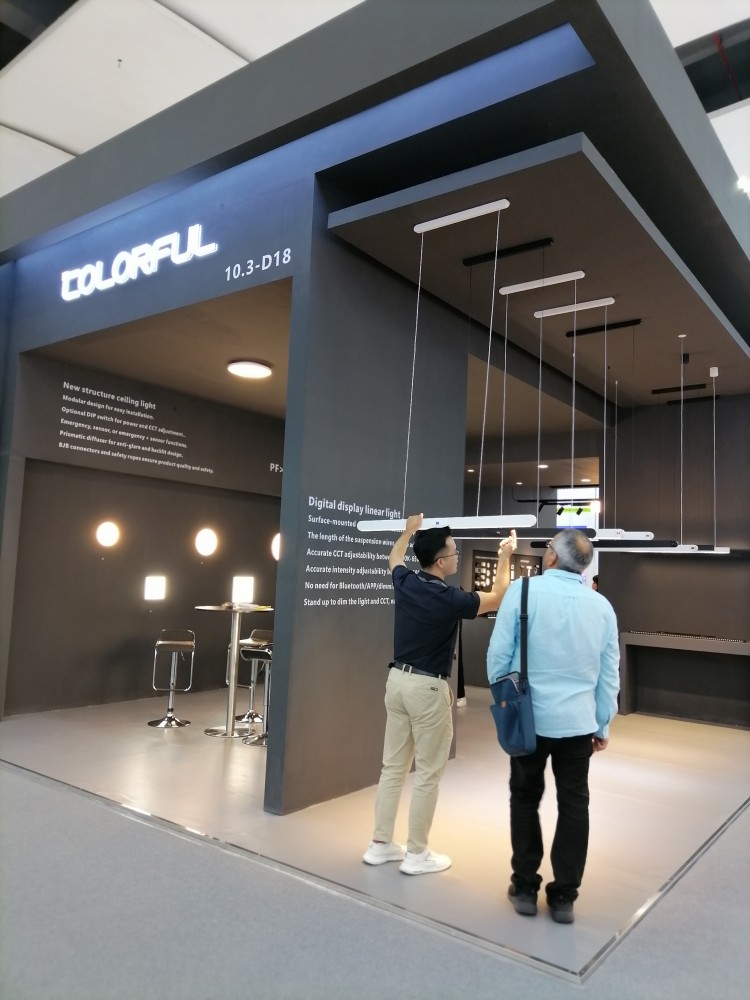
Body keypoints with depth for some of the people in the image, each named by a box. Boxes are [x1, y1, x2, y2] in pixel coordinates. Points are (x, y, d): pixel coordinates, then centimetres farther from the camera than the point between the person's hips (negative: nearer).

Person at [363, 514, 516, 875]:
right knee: (427, 774, 5)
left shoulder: (405, 582, -1)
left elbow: (394, 557, 24)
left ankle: (380, 844, 23)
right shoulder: (448, 599, -19)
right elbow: (497, 599, -2)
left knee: (393, 767, 14)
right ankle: (417, 854, 15)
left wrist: (409, 530, 38)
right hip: (428, 688, -7)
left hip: (397, 679, 7)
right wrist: (505, 557, 7)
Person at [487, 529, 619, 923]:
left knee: (525, 800, 15)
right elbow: (609, 674, 5)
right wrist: (603, 725, 15)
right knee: (573, 806, 14)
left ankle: (525, 888, 25)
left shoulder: (523, 591, -12)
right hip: (578, 722, 2)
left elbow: (498, 655, -9)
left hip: (529, 718, -2)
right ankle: (563, 896, 23)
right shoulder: (601, 605, -1)